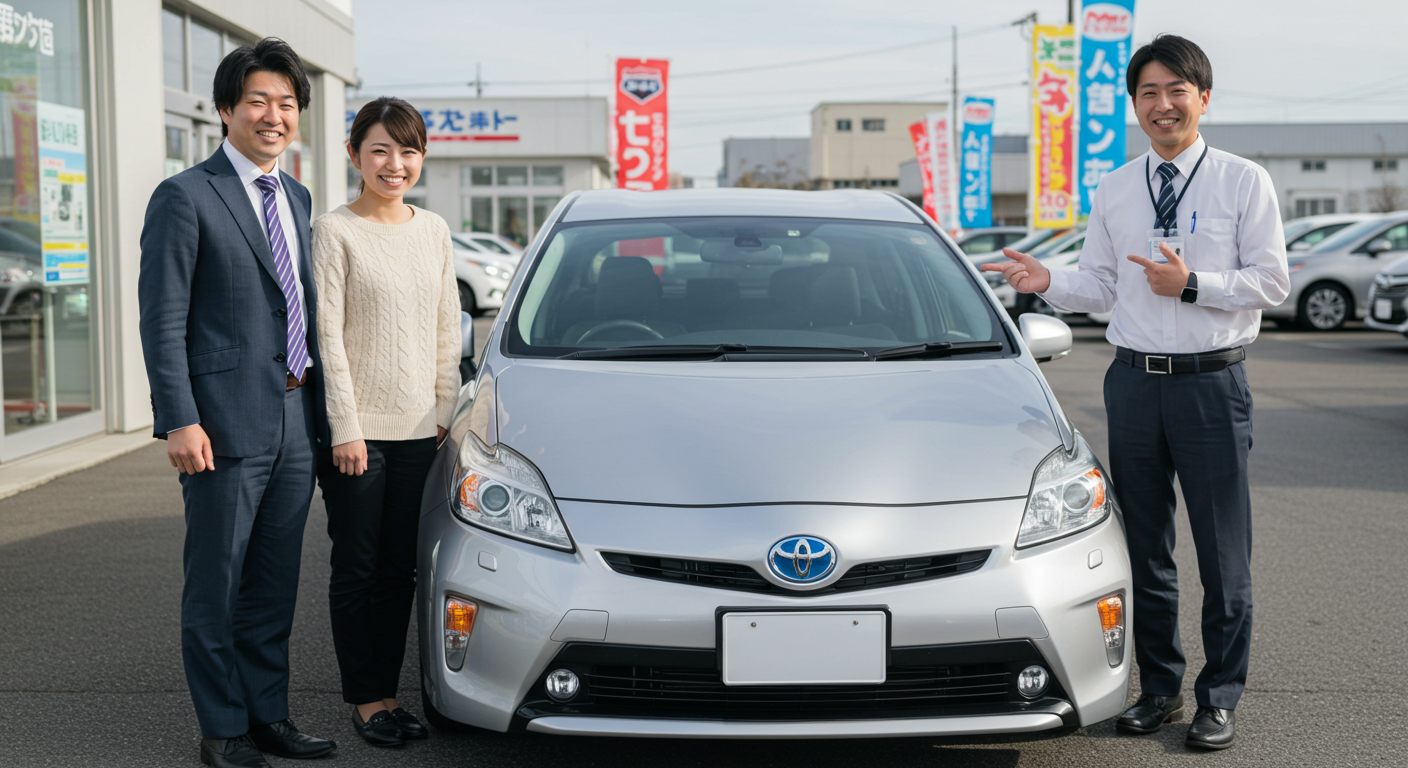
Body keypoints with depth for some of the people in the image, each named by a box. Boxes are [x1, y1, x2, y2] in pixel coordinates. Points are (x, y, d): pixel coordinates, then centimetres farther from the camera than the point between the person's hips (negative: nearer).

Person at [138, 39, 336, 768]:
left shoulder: (295, 197, 14)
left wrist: (321, 405, 15)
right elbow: (162, 319, -11)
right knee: (215, 588, 5)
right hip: (226, 426, -6)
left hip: (296, 420, 7)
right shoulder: (185, 197, -8)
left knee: (274, 586, 15)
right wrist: (180, 420, -17)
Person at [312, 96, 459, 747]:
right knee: (358, 569, 3)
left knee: (400, 570, 9)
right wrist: (345, 427, -12)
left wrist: (446, 407, 8)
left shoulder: (433, 230, 10)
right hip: (357, 426, -4)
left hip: (418, 428, 5)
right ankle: (365, 698, 14)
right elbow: (327, 336, -9)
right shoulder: (334, 231, -6)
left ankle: (387, 691, 20)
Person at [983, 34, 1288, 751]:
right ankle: (1158, 688, 25)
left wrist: (1192, 283, -17)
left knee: (1222, 550, 2)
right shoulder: (1113, 191, 10)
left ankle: (1219, 698, 16)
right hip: (1133, 379, 4)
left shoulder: (1244, 181, -1)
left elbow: (1271, 281, -5)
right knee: (1145, 547, 11)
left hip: (1211, 379, -3)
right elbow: (1101, 288, 10)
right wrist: (1048, 282, -8)